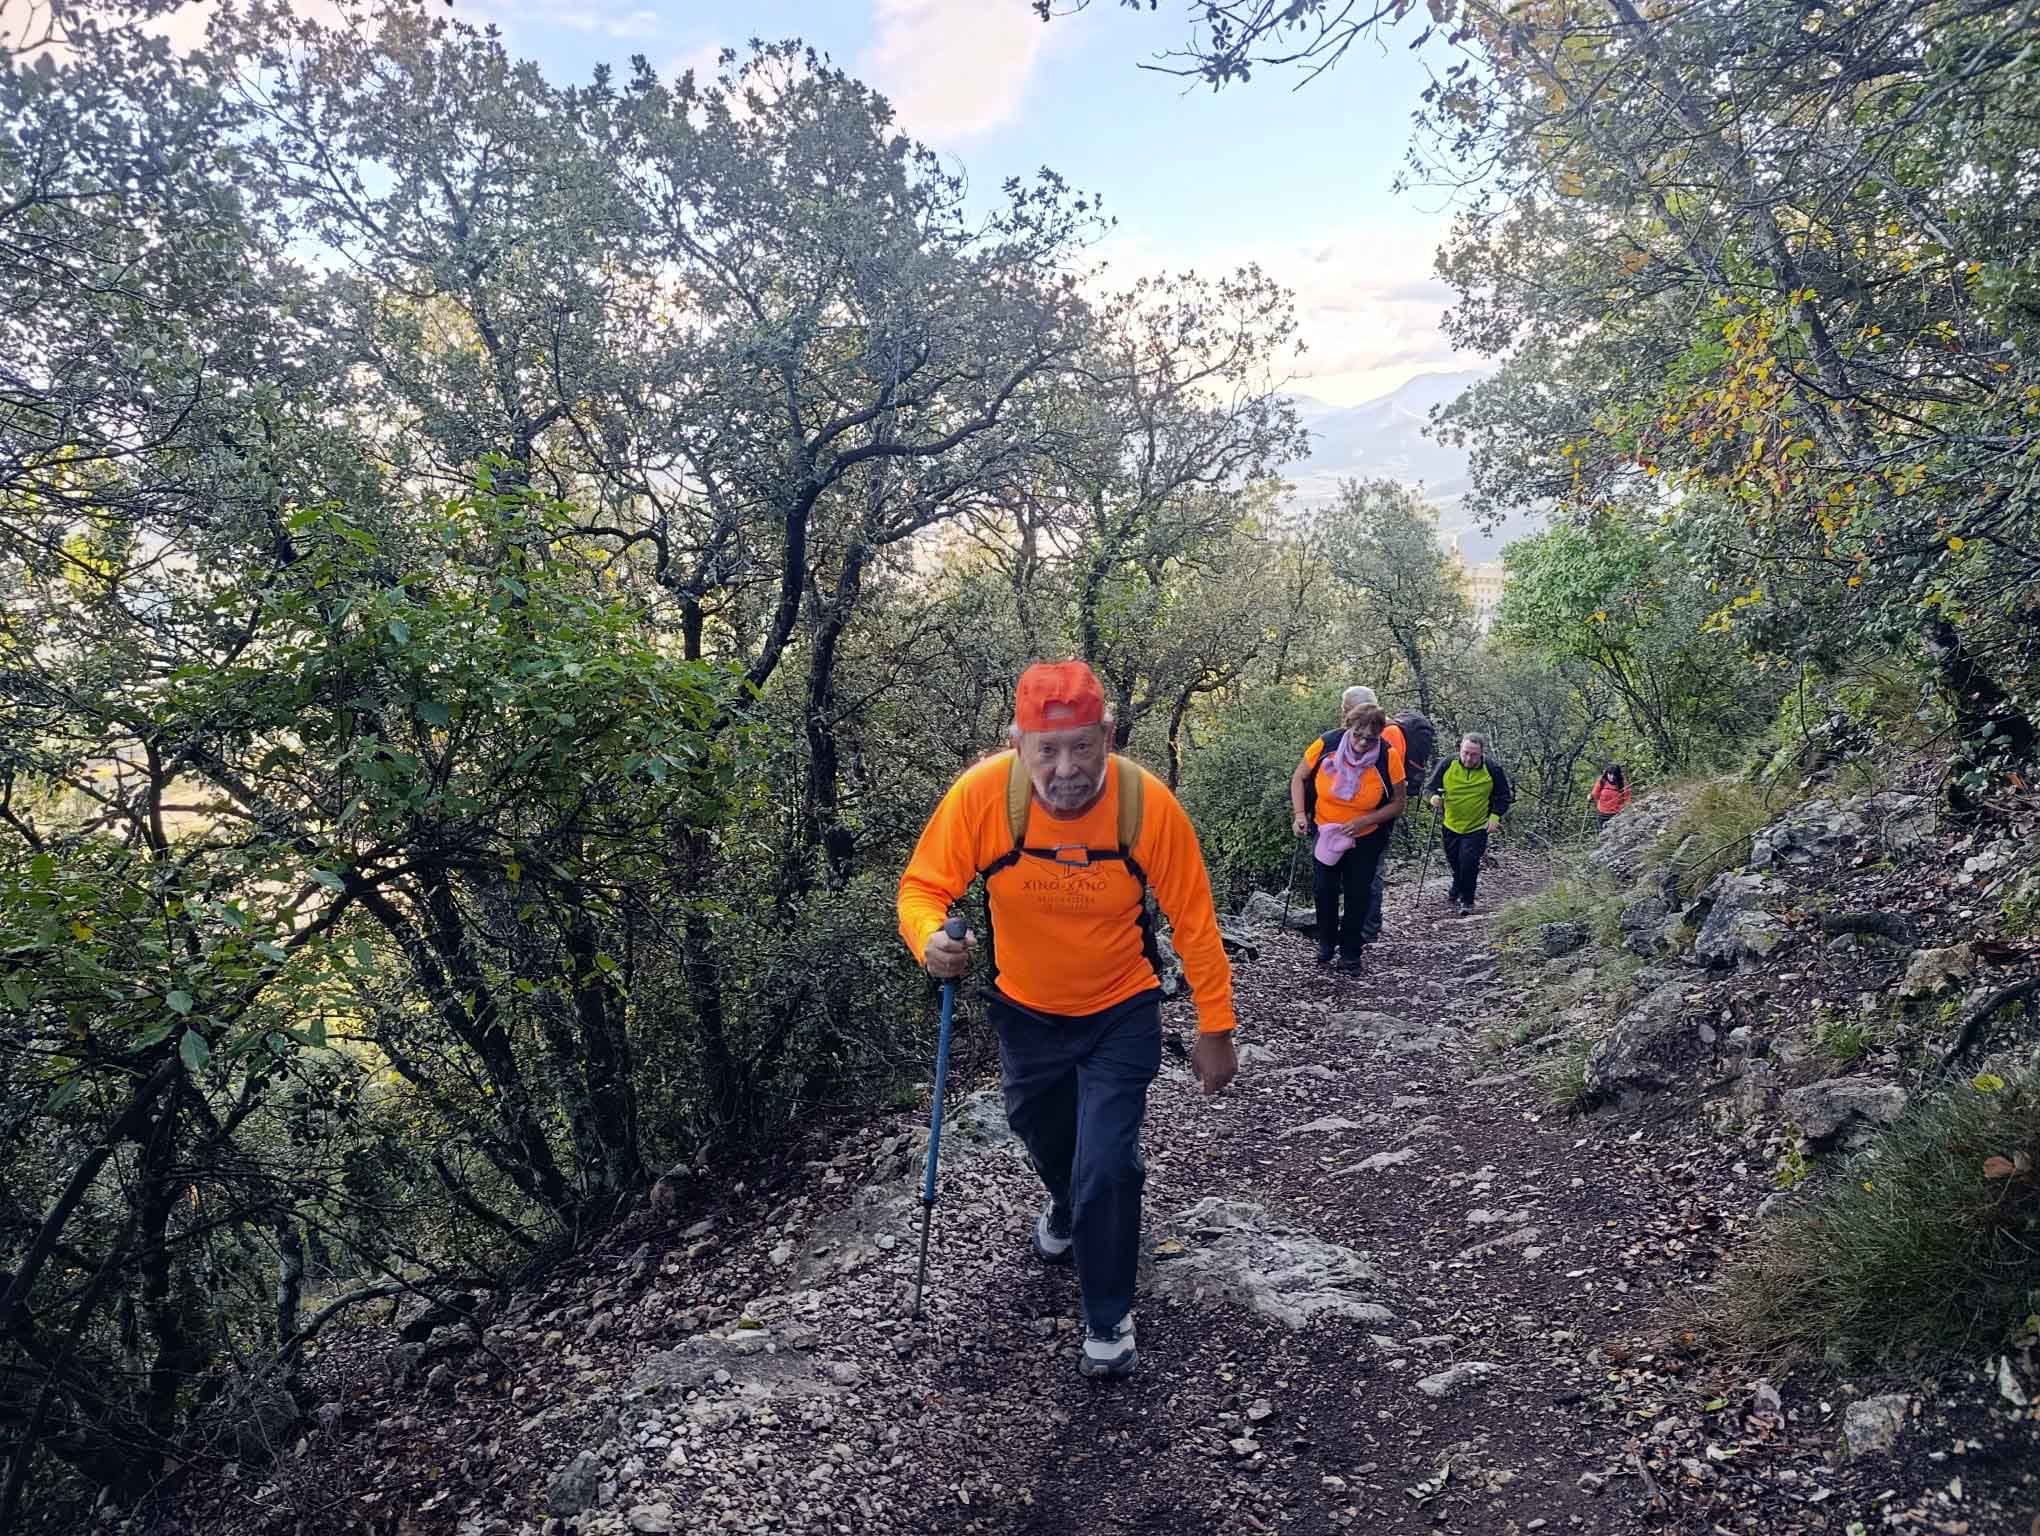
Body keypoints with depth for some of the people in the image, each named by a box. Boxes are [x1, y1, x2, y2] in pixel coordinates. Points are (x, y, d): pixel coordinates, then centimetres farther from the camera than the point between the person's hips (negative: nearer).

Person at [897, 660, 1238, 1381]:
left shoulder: (1148, 802, -27)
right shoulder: (982, 793, -27)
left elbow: (1193, 920, -16)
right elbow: (923, 886, -18)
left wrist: (1215, 1029, -11)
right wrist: (931, 940, -40)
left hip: (1120, 1015, -2)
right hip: (1026, 1013, 3)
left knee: (1106, 1169, -10)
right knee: (1044, 1133, 27)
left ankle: (1109, 1320, 18)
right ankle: (1067, 1207, 63)